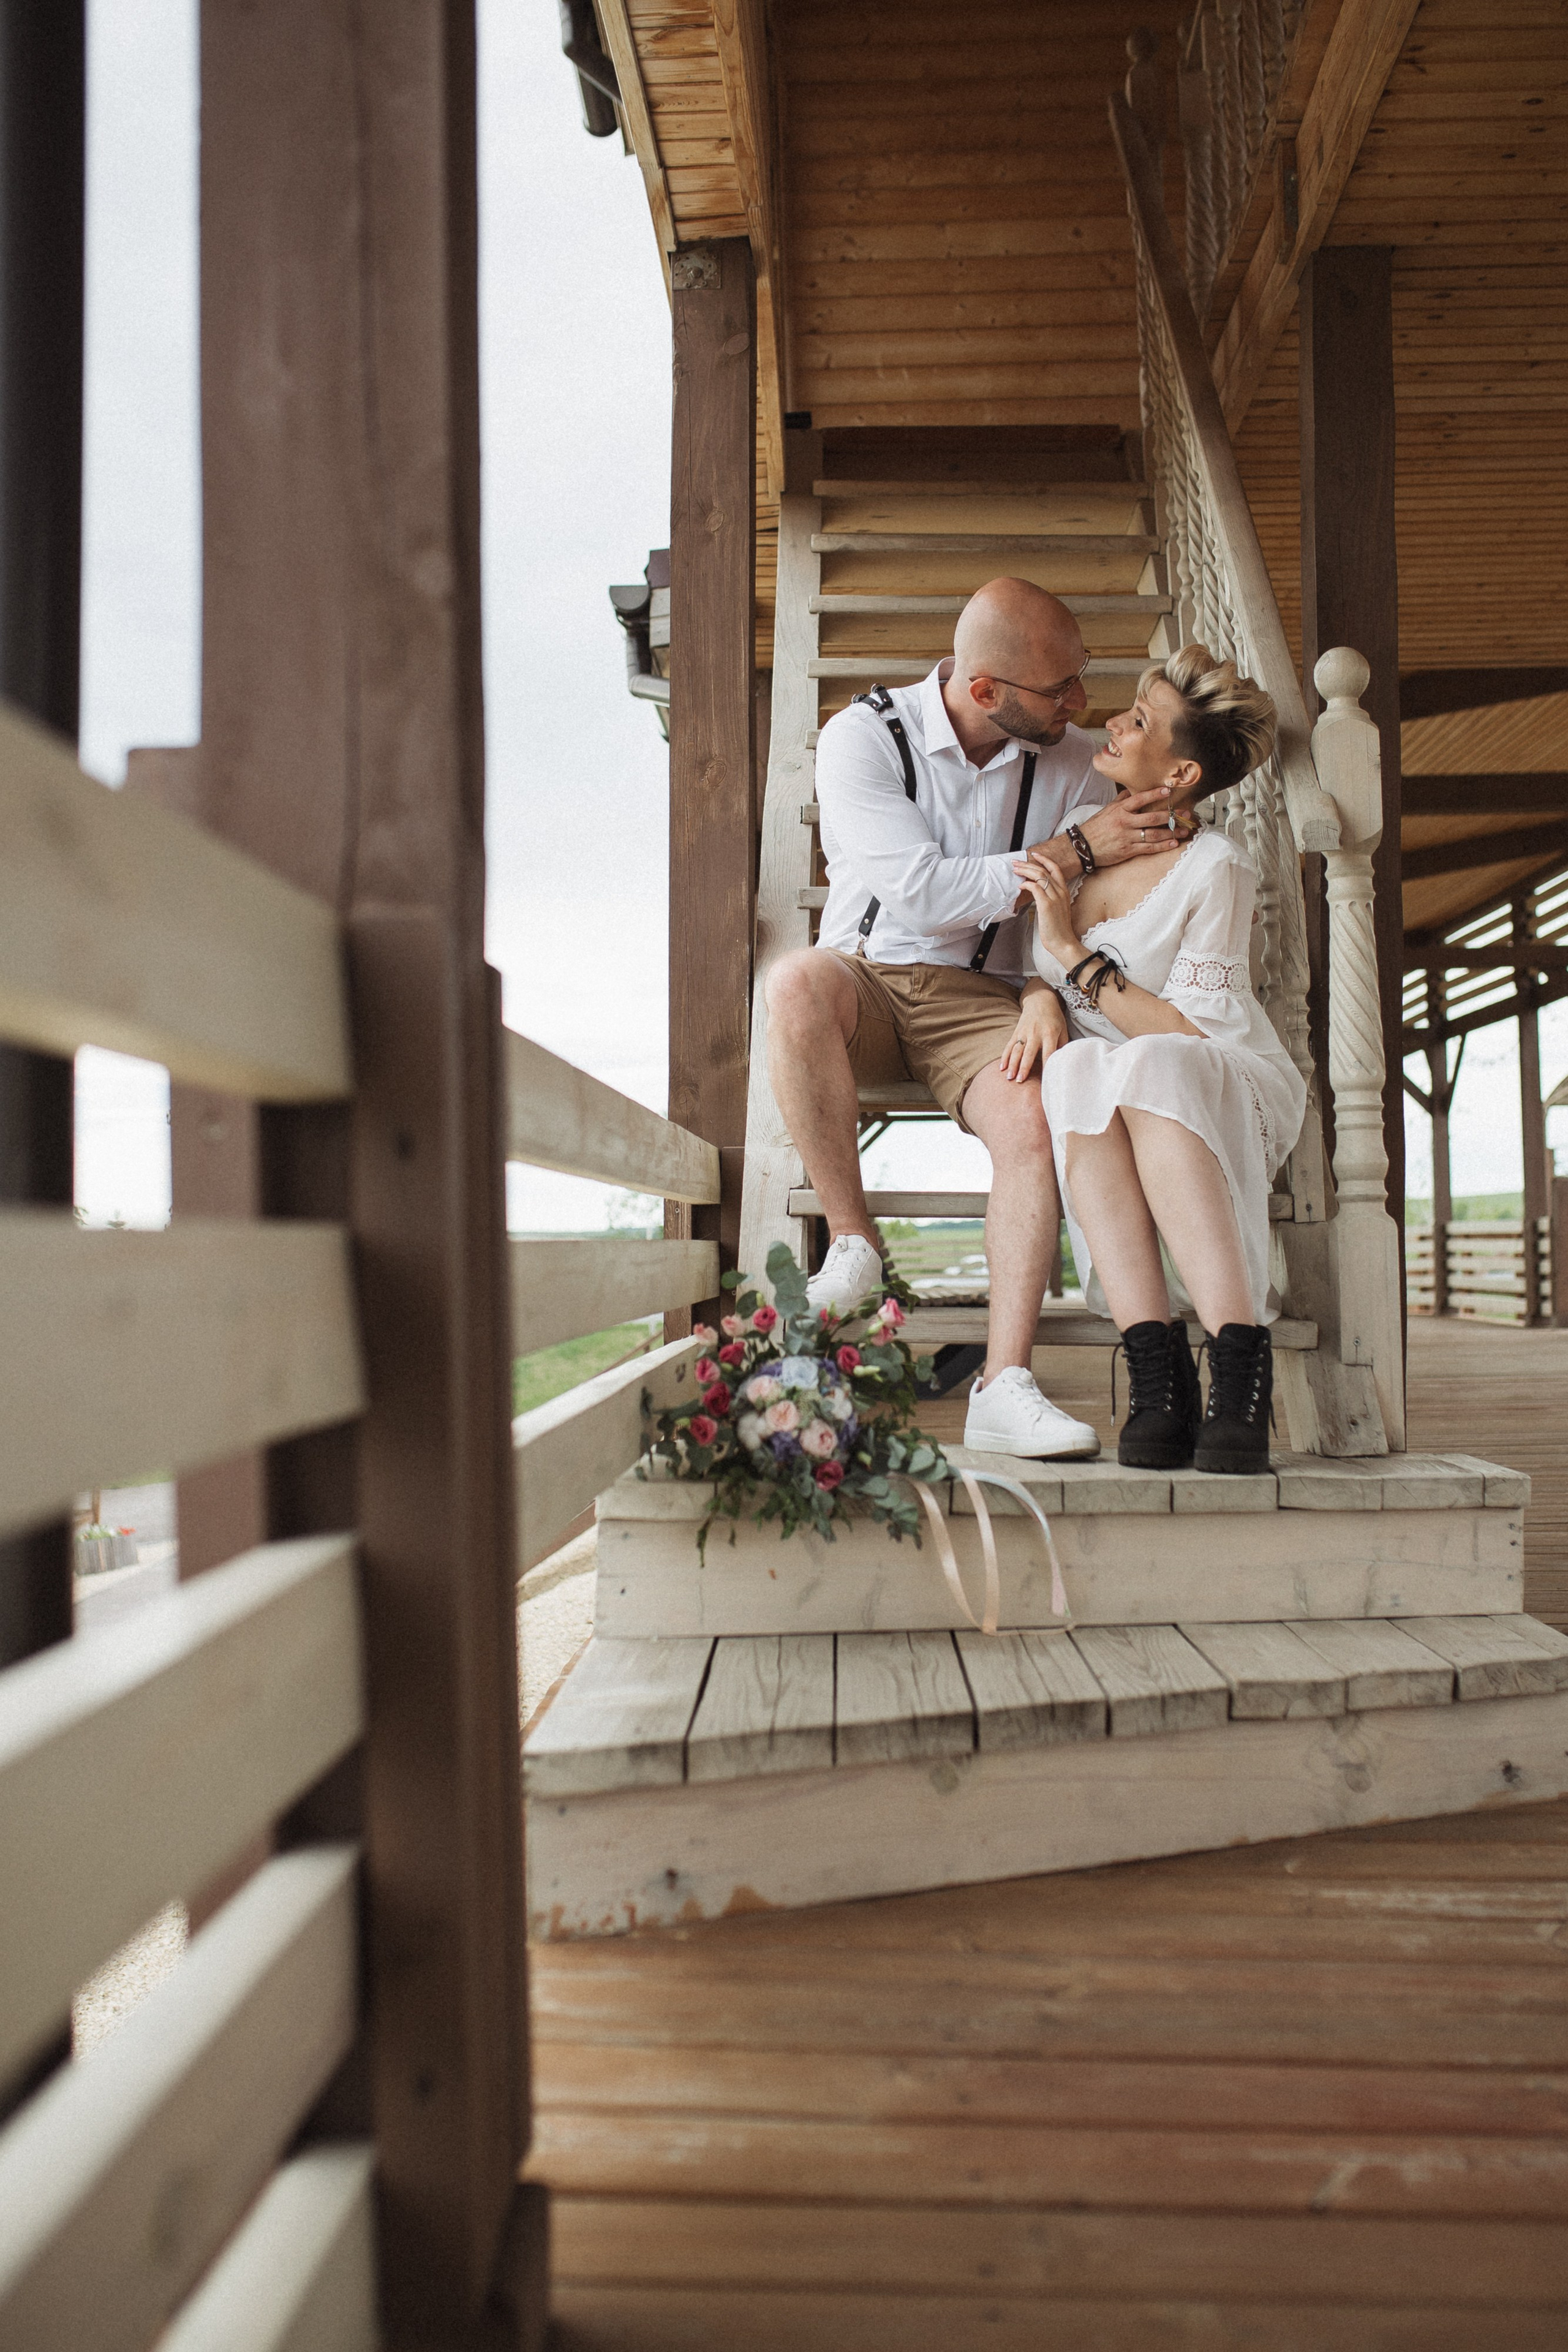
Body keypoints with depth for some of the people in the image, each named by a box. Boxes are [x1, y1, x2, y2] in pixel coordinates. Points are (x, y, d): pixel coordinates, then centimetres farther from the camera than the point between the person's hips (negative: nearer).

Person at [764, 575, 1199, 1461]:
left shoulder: (1074, 761, 4)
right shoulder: (862, 738, -9)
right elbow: (920, 894, -20)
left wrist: (1048, 995, -19)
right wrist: (1076, 848, -20)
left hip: (983, 998, 2)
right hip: (871, 979, -1)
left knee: (1037, 1121, -30)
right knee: (798, 980, -36)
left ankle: (1005, 1387, -29)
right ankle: (853, 1244, -23)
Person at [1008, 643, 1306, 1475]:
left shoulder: (1214, 869, -11)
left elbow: (1186, 1032, -14)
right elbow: (1037, 965, 14)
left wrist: (1072, 956, -16)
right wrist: (1039, 999, -10)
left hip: (1230, 1096, -4)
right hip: (1108, 1105, 4)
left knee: (1148, 1072, -38)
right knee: (1076, 1070, -32)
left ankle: (1240, 1364, -38)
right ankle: (1155, 1373, -38)